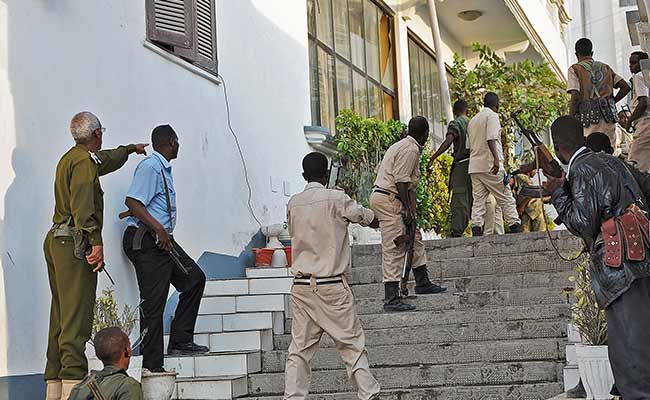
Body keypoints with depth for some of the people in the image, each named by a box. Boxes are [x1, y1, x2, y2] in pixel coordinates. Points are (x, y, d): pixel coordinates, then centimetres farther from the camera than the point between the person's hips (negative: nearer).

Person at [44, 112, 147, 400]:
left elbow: (106, 160, 43)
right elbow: (83, 206, -20)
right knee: (76, 315, -14)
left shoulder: (70, 158, 23)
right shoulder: (84, 160, -8)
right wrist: (96, 242, -25)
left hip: (56, 241, 10)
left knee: (60, 317, 9)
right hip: (74, 243, -10)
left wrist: (130, 149, 59)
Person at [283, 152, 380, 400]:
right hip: (332, 285, -4)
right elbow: (370, 219, 4)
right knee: (351, 344, 5)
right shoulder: (335, 199, -7)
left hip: (301, 285, 4)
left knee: (300, 347, 7)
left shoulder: (293, 203, 5)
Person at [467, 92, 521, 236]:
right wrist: (496, 158, -26)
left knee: (478, 200, 2)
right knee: (506, 198, 0)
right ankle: (515, 227, 0)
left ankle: (476, 230, -8)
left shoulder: (473, 120, 21)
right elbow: (491, 138, -18)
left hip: (474, 166, 7)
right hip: (490, 165, -7)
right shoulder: (492, 115, -3)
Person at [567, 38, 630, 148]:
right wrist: (611, 102, 19)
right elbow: (625, 87, 12)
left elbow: (575, 96, -10)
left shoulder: (575, 69, 3)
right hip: (609, 115, 4)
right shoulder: (605, 67, 18)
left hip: (588, 116, -4)